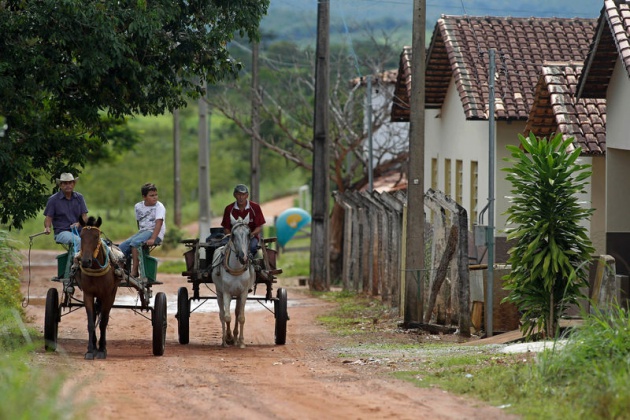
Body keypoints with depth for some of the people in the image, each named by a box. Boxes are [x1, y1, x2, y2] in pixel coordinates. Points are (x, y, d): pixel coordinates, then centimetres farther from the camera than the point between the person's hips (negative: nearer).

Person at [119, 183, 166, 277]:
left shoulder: (159, 207, -10)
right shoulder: (138, 206, 8)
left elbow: (159, 223, -21)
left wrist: (152, 239, -32)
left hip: (156, 234, -7)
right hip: (142, 231, 7)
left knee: (135, 242, -31)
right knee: (122, 247, -7)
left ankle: (134, 271, -30)